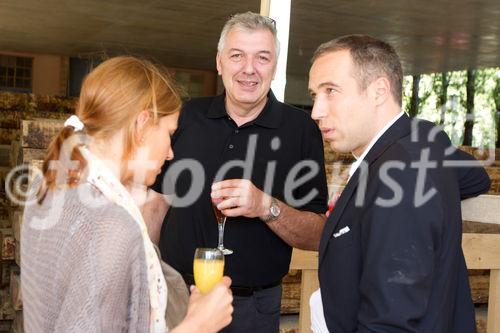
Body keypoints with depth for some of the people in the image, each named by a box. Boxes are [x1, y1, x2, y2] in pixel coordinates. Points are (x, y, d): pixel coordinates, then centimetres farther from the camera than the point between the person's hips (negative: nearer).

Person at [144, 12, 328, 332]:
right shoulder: (187, 116, -1)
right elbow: (157, 200, 7)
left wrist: (267, 207, -26)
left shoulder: (302, 129, -9)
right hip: (173, 292, 2)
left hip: (251, 306, -2)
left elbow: (318, 237, -9)